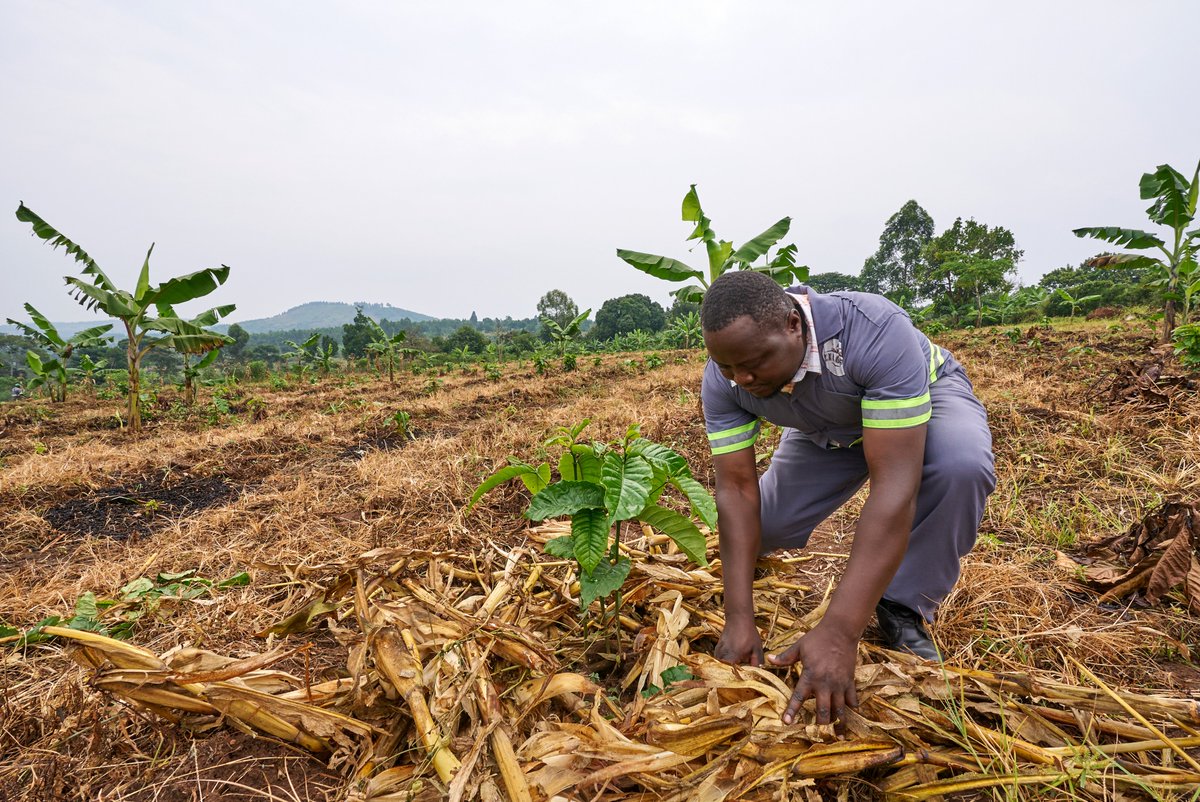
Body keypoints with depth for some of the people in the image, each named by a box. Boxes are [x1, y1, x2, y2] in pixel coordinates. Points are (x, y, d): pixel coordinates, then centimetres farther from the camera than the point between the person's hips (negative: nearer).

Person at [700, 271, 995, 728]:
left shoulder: (875, 331, -42)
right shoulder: (722, 379, -28)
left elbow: (895, 484, -46)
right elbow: (736, 488, -26)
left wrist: (838, 633, -49)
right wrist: (739, 619, -32)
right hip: (827, 431, 4)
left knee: (960, 467, -36)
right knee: (761, 530, -9)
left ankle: (903, 609, -12)